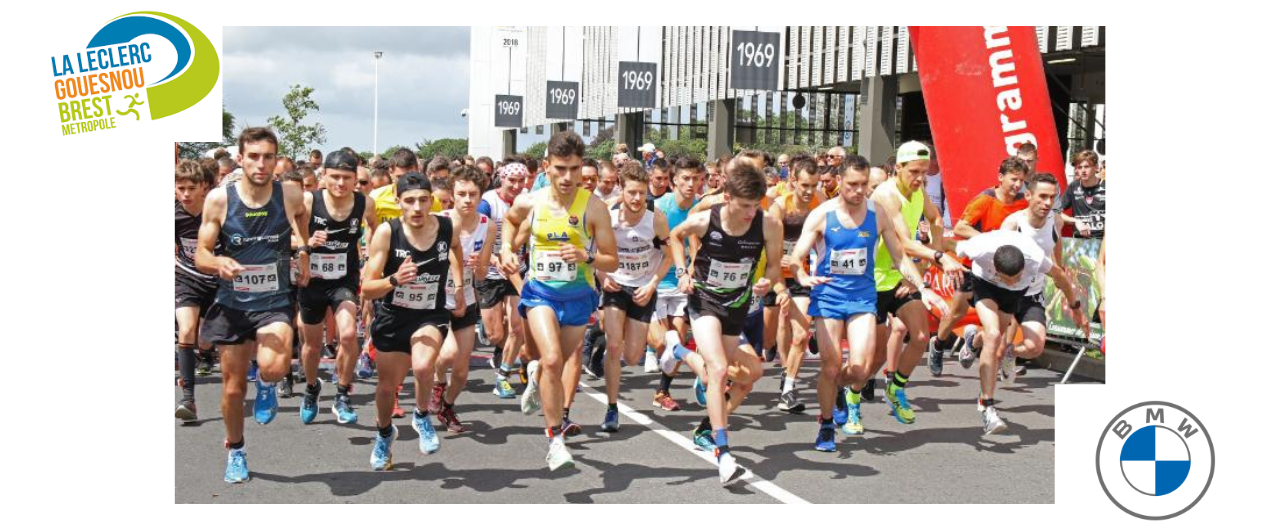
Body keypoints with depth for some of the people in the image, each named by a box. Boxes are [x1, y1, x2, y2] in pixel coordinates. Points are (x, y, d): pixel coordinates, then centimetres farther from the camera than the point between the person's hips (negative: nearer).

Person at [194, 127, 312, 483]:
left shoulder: (290, 196, -9)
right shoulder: (219, 199, -11)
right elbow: (200, 255, -7)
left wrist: (303, 252, 11)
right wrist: (218, 263, -27)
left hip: (275, 302, -1)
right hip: (231, 303, 1)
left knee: (273, 367, -28)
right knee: (233, 387, 10)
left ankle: (266, 387, 11)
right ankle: (235, 451, 37)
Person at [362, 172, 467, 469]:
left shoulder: (447, 228, -13)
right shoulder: (387, 232, -20)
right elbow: (367, 288, -19)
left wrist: (459, 285, 14)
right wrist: (394, 280, -37)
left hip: (431, 315, 0)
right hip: (392, 317, 0)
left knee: (422, 366, -30)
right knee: (388, 386, 15)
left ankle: (422, 417, 2)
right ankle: (384, 433, 49)